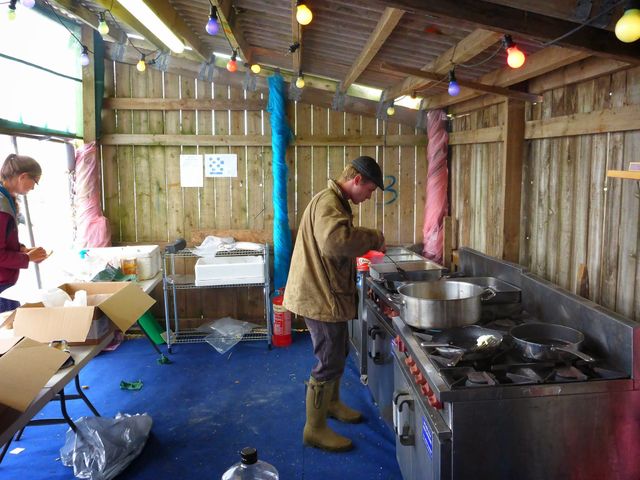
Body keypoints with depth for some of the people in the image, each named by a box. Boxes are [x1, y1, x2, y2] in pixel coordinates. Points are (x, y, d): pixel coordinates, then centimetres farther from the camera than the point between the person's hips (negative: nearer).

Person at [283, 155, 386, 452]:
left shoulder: (335, 202, 15)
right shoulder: (328, 202, -21)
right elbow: (334, 239, -42)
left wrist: (365, 246, 11)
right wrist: (374, 238, -29)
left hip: (330, 295, 11)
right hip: (321, 298, -11)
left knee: (338, 354, 24)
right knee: (329, 363, 0)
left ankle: (331, 404, 45)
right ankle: (314, 430, 15)